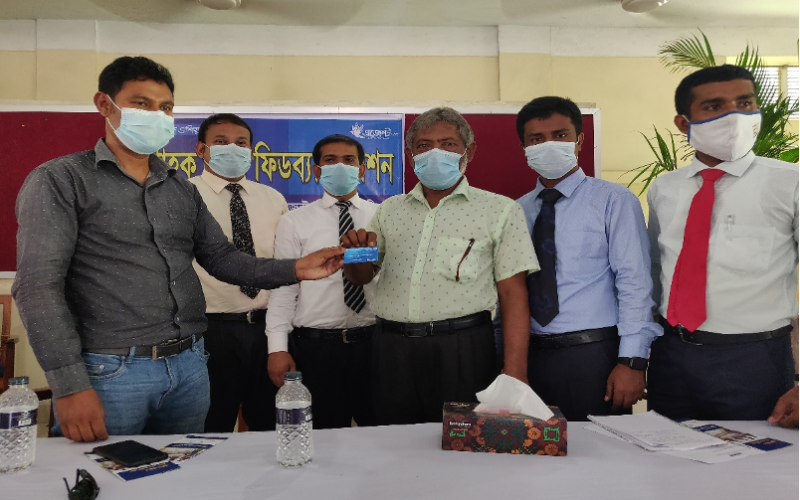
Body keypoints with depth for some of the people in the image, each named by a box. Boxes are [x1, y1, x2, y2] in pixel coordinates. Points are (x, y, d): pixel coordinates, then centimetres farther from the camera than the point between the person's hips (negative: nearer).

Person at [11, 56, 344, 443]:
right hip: (108, 372, -5)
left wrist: (295, 269, -2)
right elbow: (39, 284, -11)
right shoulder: (60, 180, -4)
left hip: (189, 367, 6)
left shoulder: (181, 190, 13)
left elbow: (221, 258, 13)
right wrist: (71, 385, -17)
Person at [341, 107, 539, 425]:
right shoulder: (390, 210, 12)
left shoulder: (500, 211, 1)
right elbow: (361, 276, 16)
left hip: (462, 351, -3)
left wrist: (514, 374, -12)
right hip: (393, 350, 4)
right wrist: (356, 250, -7)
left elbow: (513, 295, -4)